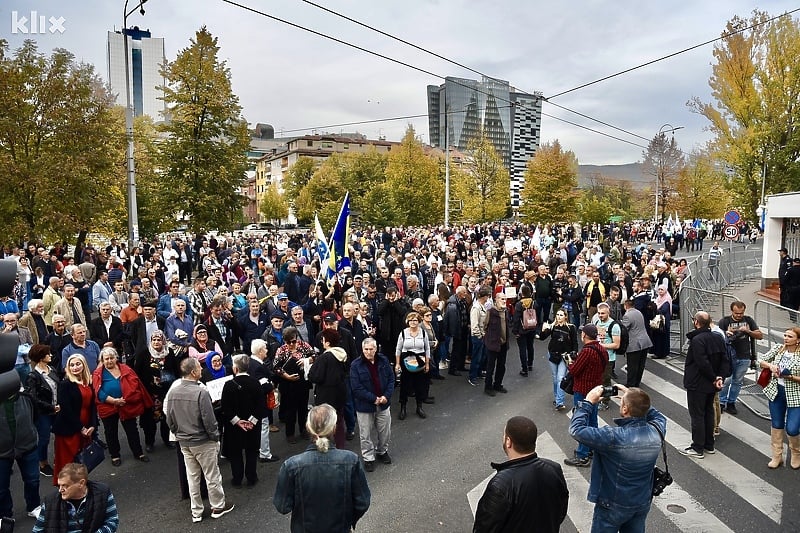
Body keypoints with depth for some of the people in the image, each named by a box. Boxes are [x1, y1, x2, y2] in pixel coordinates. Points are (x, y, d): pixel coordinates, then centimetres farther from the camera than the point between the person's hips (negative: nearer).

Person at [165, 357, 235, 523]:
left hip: (184, 442, 6)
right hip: (203, 441, -6)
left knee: (192, 477, 17)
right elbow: (209, 420, -20)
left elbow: (169, 419, 4)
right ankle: (218, 507, 26)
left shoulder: (173, 391, -5)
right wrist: (215, 437, -6)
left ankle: (196, 512, 28)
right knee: (212, 476, 12)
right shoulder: (201, 392, -25)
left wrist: (179, 434, 18)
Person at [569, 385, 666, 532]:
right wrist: (634, 398, 2)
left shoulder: (614, 437, -33)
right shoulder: (656, 431, -16)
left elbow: (576, 429, -27)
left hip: (613, 506, -5)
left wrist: (588, 402, -17)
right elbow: (659, 417, 8)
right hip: (643, 503, 5)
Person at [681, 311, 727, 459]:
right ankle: (709, 445, 29)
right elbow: (724, 360, 4)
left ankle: (698, 448, 8)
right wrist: (719, 377, -3)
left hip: (697, 384, -8)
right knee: (709, 413, 19)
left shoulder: (697, 340, -24)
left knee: (697, 415, 1)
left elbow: (703, 363, -27)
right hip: (711, 385, 9)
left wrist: (714, 378, -13)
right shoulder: (718, 338, 4)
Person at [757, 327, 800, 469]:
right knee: (776, 425, 13)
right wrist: (770, 365, -12)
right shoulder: (778, 349, -1)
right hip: (776, 392, 4)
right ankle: (777, 456, 28)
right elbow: (760, 361, 5)